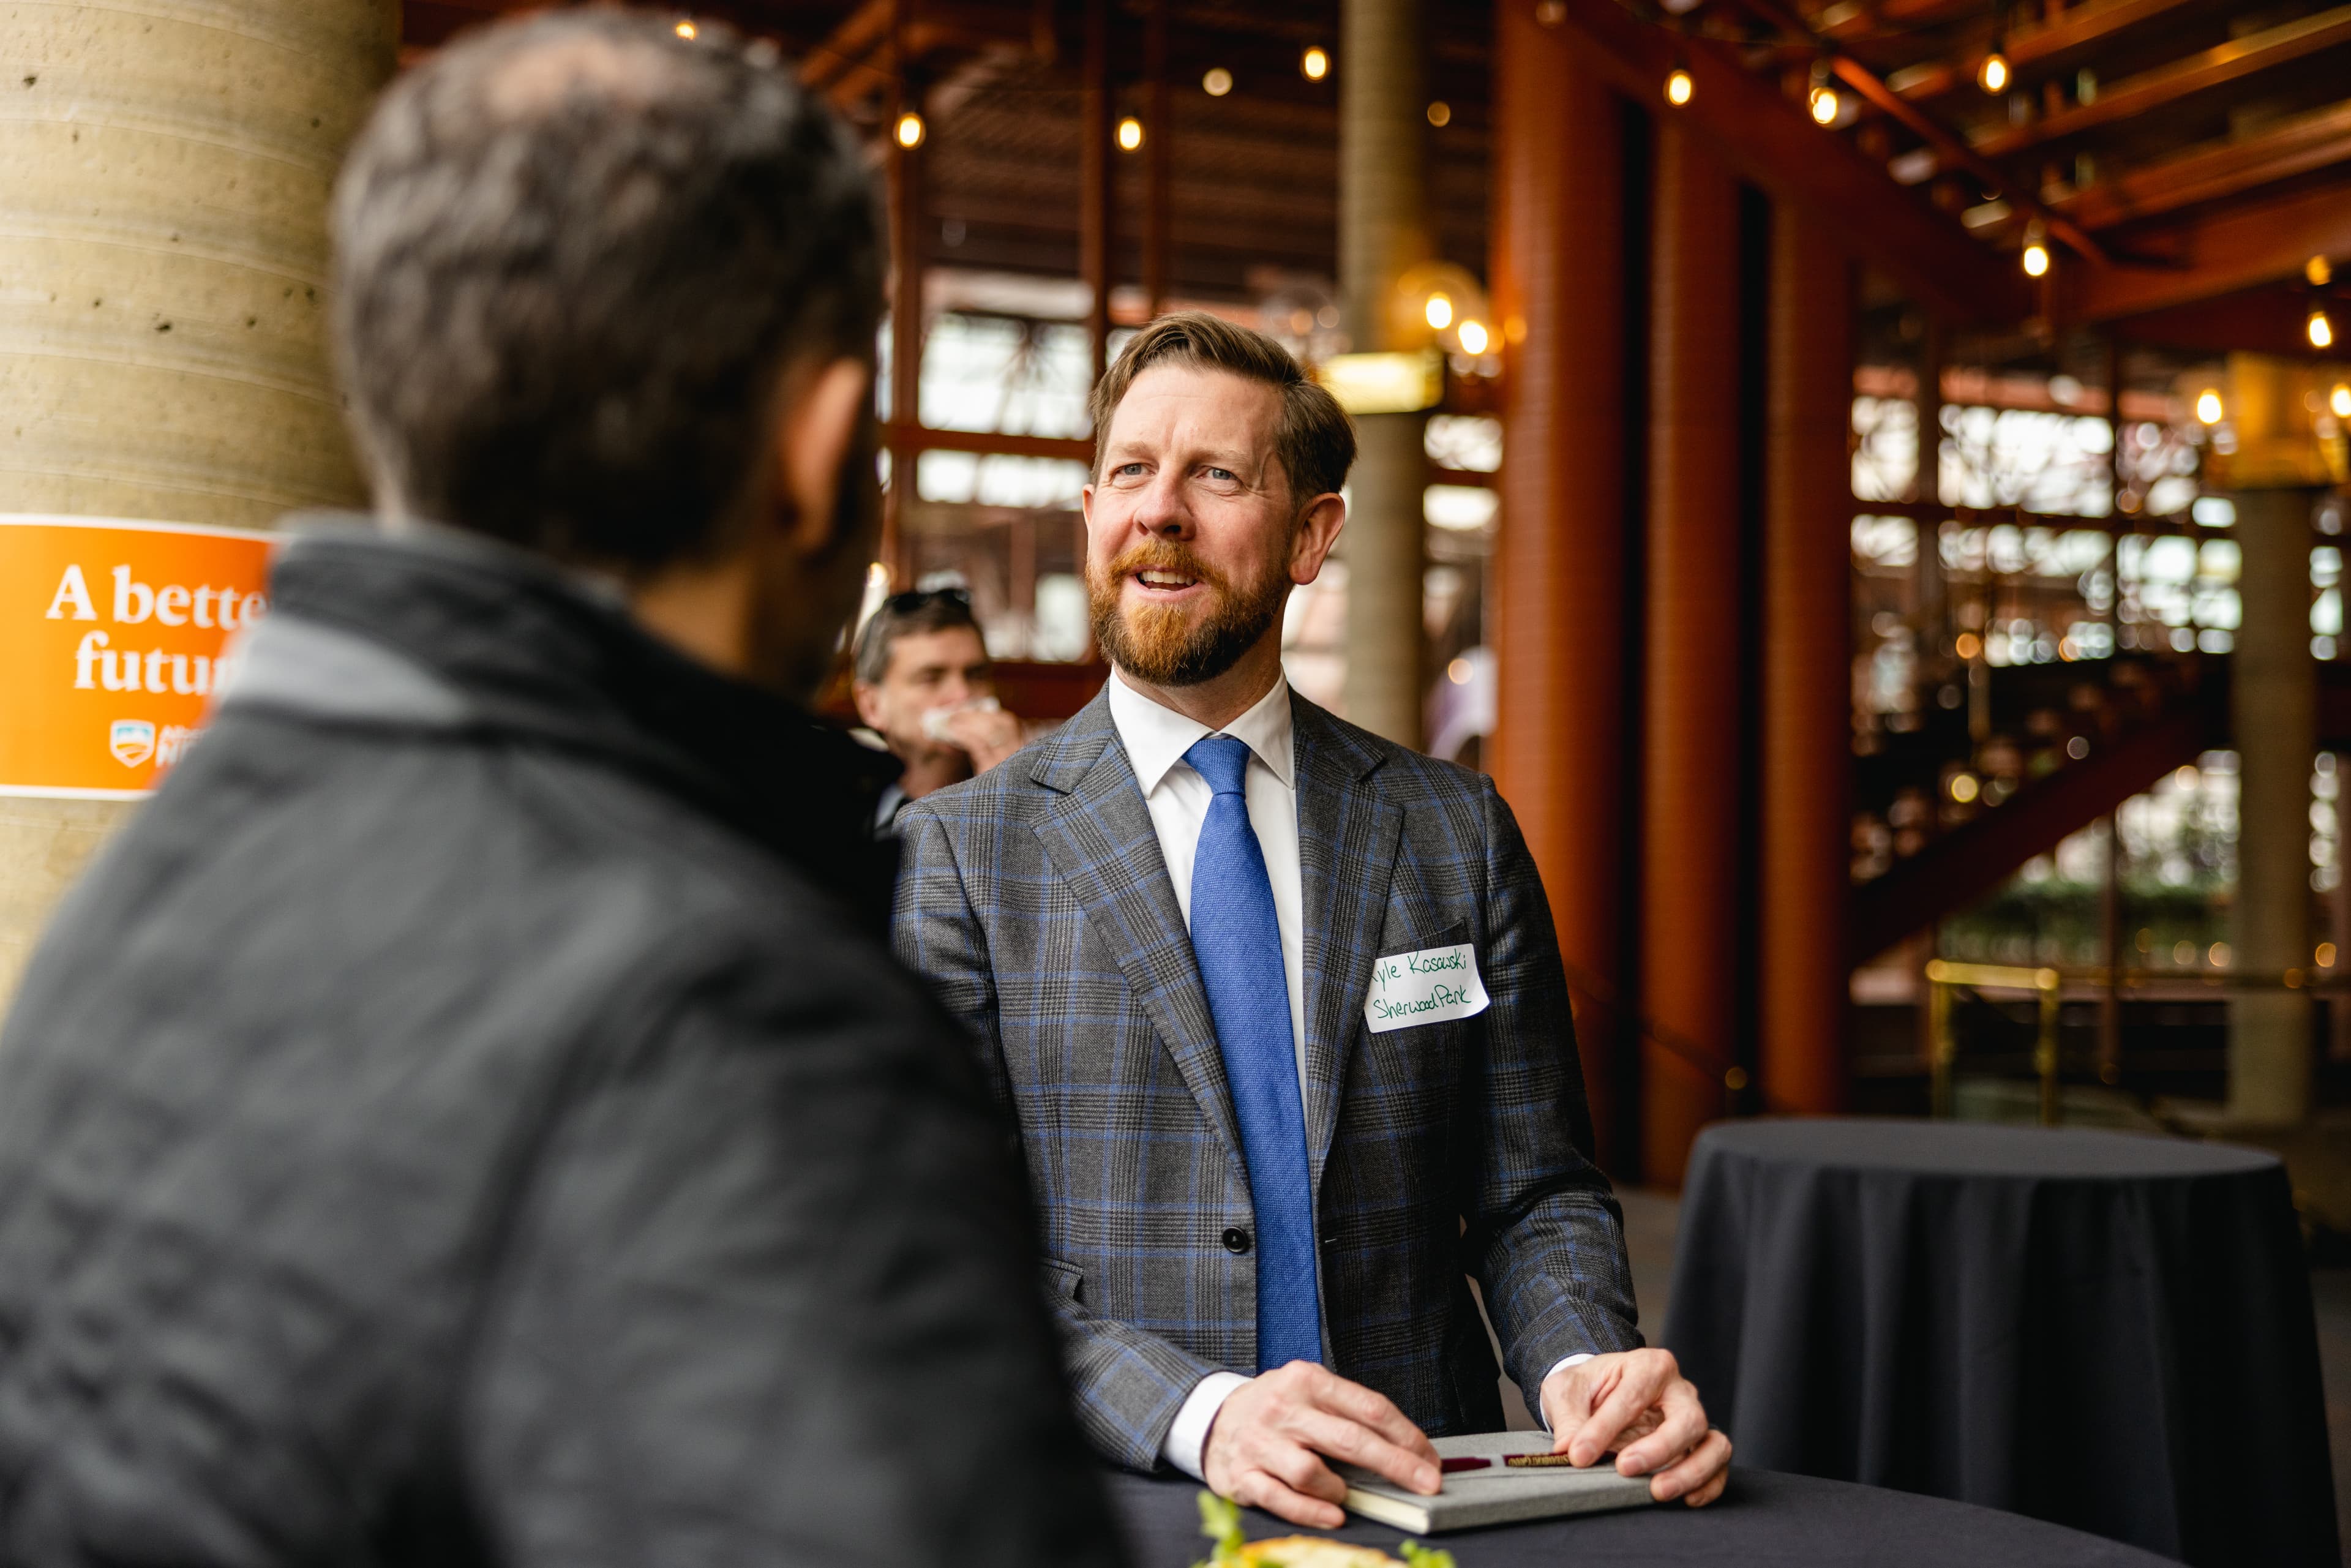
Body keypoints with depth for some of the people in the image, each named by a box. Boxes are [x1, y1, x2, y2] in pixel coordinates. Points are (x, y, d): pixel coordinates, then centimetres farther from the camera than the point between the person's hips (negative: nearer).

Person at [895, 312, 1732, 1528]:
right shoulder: (955, 856, 0)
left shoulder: (1457, 834, 8)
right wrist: (1199, 1414, -21)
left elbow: (1532, 1194, 10)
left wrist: (1585, 1363, -11)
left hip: (1423, 1503, 3)